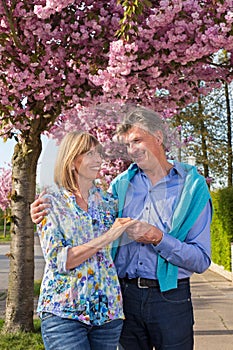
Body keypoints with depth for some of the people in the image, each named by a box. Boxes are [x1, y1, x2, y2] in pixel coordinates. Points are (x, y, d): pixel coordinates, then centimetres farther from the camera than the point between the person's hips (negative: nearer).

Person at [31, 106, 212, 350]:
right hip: (125, 295, 3)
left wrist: (159, 239, -21)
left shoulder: (192, 186, -3)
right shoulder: (121, 184, 6)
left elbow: (201, 260, -7)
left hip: (170, 300, -2)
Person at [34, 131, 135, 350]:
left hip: (108, 309, 4)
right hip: (63, 311, -4)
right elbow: (57, 260, -14)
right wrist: (106, 238, -19)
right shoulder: (51, 203, -3)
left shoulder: (108, 201, 8)